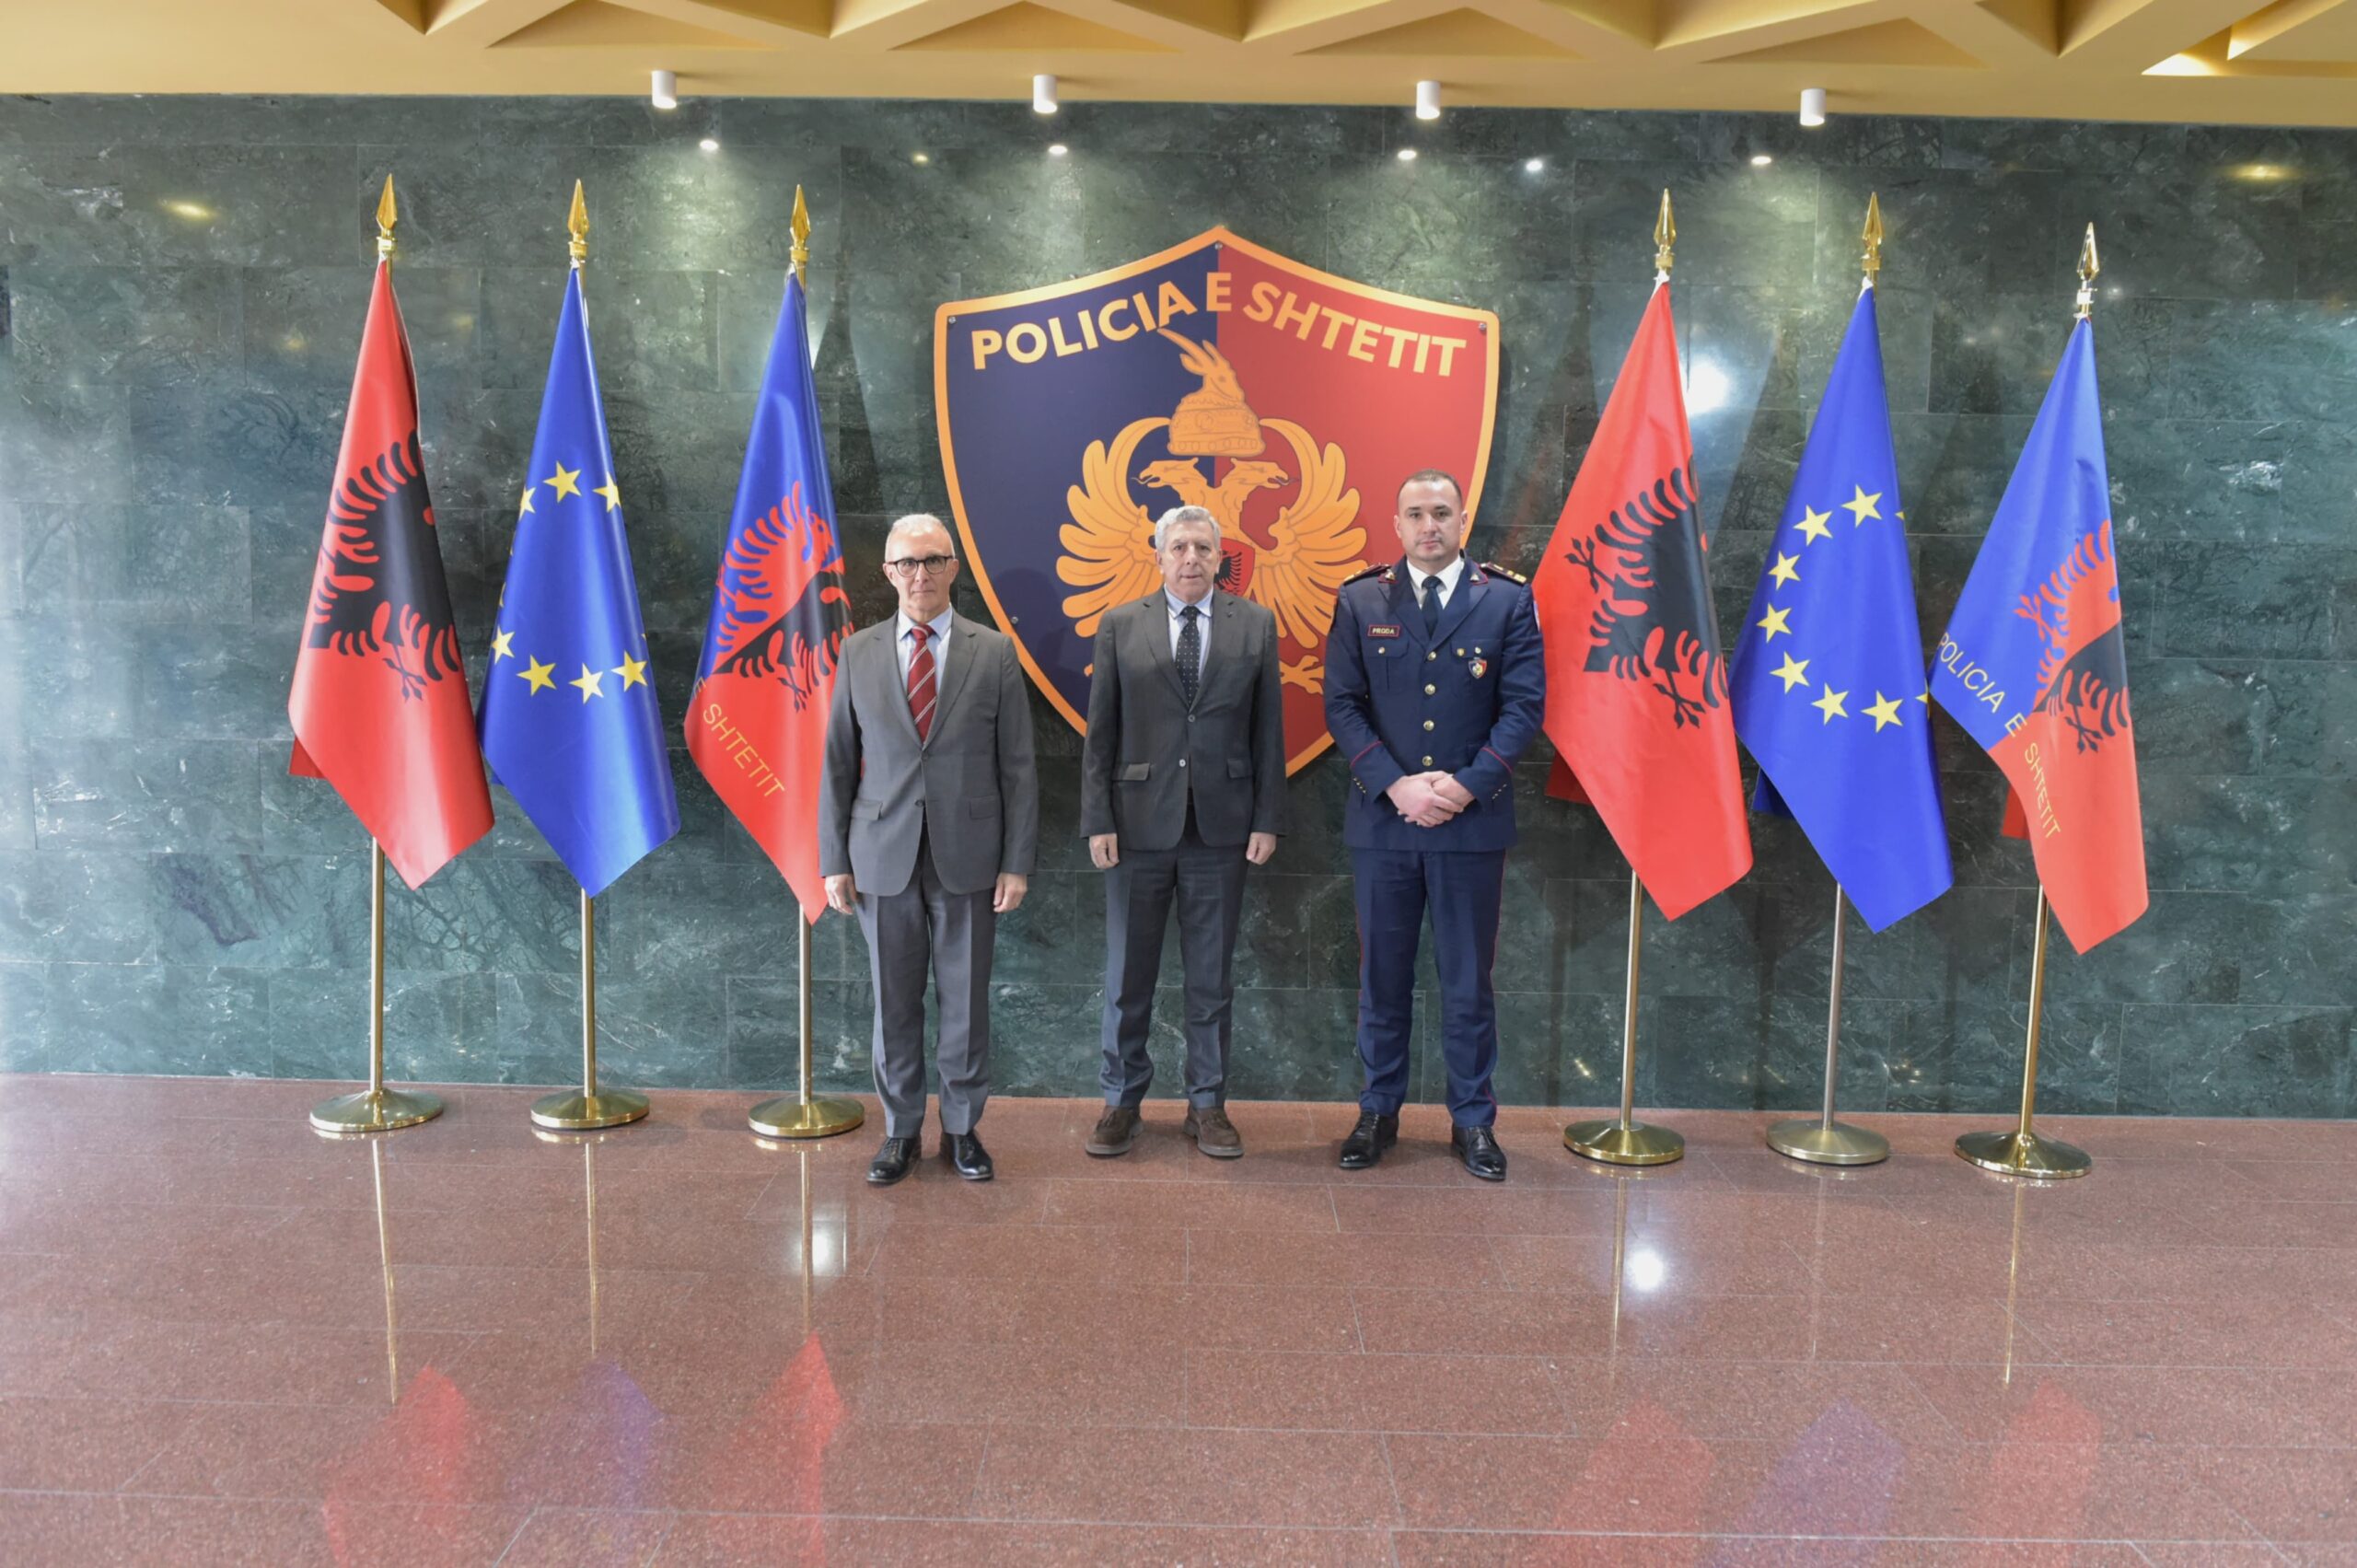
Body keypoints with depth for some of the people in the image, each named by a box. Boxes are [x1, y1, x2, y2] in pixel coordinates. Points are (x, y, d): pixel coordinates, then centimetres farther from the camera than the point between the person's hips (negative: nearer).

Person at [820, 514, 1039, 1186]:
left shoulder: (994, 653, 1)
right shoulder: (858, 653, 5)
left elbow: (1017, 766, 0)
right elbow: (838, 764, 5)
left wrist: (1017, 862, -5)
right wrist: (835, 861, 1)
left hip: (966, 857, -1)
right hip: (883, 858, 1)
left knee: (966, 999, 8)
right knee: (895, 1001, 9)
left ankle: (962, 1128, 24)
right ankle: (901, 1131, 24)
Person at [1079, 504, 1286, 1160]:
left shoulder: (1254, 624, 5)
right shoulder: (1120, 626, 3)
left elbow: (1268, 730, 4)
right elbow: (1100, 733, 1)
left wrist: (1267, 819, -2)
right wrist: (1098, 821, -5)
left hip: (1220, 827, 1)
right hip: (1139, 823, 0)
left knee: (1212, 977, 9)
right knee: (1128, 975, 9)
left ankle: (1207, 1104, 22)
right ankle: (1122, 1101, 23)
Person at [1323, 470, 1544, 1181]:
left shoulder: (1508, 601, 2)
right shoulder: (1360, 602, 4)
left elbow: (1524, 705, -3)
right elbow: (1342, 705, -1)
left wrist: (1466, 784, -15)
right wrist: (1396, 785, -13)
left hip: (1472, 822, -1)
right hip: (1382, 820, 1)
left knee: (1469, 980, 8)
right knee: (1382, 976, 10)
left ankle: (1473, 1120, 20)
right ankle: (1378, 1112, 23)